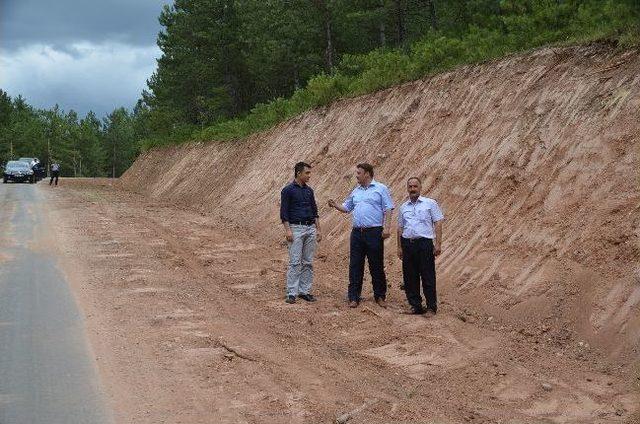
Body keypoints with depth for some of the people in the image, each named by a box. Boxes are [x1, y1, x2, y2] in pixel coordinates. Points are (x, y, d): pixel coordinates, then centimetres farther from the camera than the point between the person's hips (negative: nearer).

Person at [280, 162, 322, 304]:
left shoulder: (309, 190, 13)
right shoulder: (288, 190, -6)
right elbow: (284, 212, -9)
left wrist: (318, 229, 10)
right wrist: (287, 230, -17)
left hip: (310, 228, 6)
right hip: (296, 228, -6)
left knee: (308, 262, 7)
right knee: (295, 262, -7)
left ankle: (305, 291, 13)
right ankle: (292, 293, -3)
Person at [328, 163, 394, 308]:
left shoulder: (381, 189, 0)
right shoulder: (356, 191, 16)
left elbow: (388, 209, -4)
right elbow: (346, 208, 22)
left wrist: (387, 227, -14)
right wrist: (335, 205, 3)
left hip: (374, 232, -5)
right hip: (357, 232, 5)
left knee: (376, 266, 2)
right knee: (355, 265, 3)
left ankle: (380, 296, 15)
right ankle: (354, 297, 8)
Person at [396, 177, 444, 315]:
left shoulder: (430, 204, 4)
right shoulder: (403, 207, 17)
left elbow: (438, 223, 0)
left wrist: (438, 244, -9)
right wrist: (399, 247, 13)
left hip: (424, 243, -4)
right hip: (407, 244, 4)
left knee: (428, 276, -4)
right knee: (410, 277, 5)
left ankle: (432, 307, 3)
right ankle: (416, 306, 14)